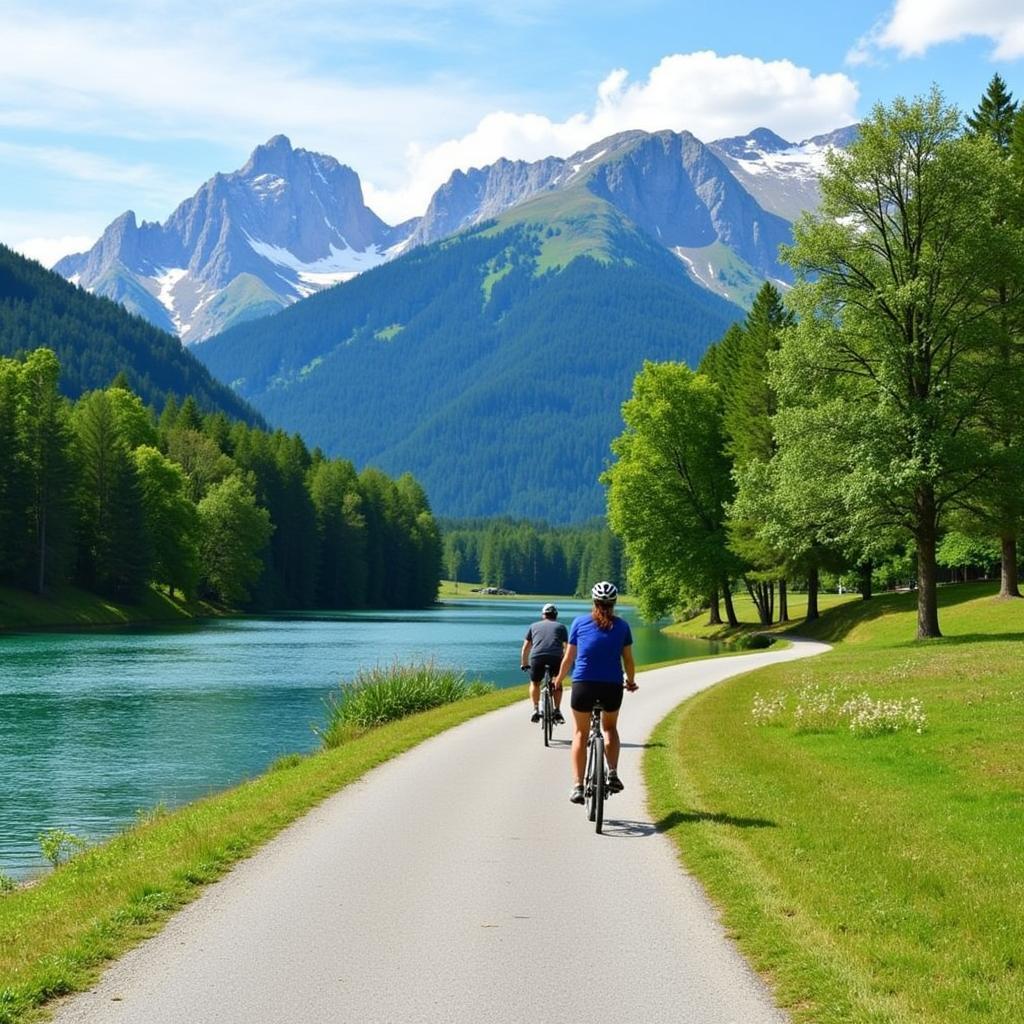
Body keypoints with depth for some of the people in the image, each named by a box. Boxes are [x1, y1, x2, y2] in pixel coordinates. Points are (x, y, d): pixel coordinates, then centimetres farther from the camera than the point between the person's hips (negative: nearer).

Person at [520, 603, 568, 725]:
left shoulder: (534, 626, 26)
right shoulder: (561, 627, 24)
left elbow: (525, 648, 26)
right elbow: (566, 648, 19)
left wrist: (524, 664, 36)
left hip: (537, 657, 0)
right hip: (556, 658, 0)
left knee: (535, 683, 26)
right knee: (558, 682, 25)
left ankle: (536, 710, 12)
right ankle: (557, 711, 15)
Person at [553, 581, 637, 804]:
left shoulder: (580, 622, 3)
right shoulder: (622, 626, 5)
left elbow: (568, 658, 6)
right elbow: (628, 660, 6)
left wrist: (559, 679, 21)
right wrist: (631, 681, 24)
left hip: (583, 684, -1)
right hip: (612, 686, 1)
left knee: (580, 733, 12)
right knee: (610, 727, 26)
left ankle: (577, 786, 2)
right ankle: (613, 773, 8)